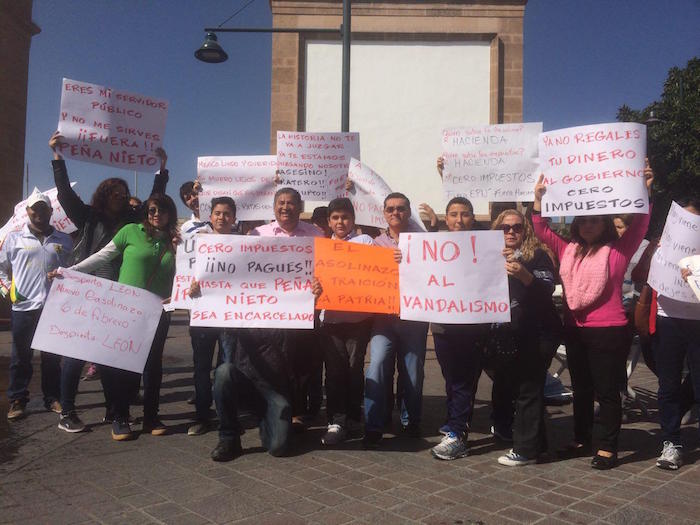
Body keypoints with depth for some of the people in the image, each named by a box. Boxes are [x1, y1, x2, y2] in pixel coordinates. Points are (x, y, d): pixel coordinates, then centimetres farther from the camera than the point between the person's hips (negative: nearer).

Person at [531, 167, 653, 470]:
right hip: (574, 330, 6)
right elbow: (542, 231, 6)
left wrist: (645, 191, -25)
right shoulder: (568, 251, 8)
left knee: (607, 391, 3)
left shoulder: (618, 251, -4)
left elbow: (639, 226, -14)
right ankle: (582, 439, 31)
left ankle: (607, 447, 14)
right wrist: (539, 198, -4)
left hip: (608, 331, -5)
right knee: (580, 388, 17)